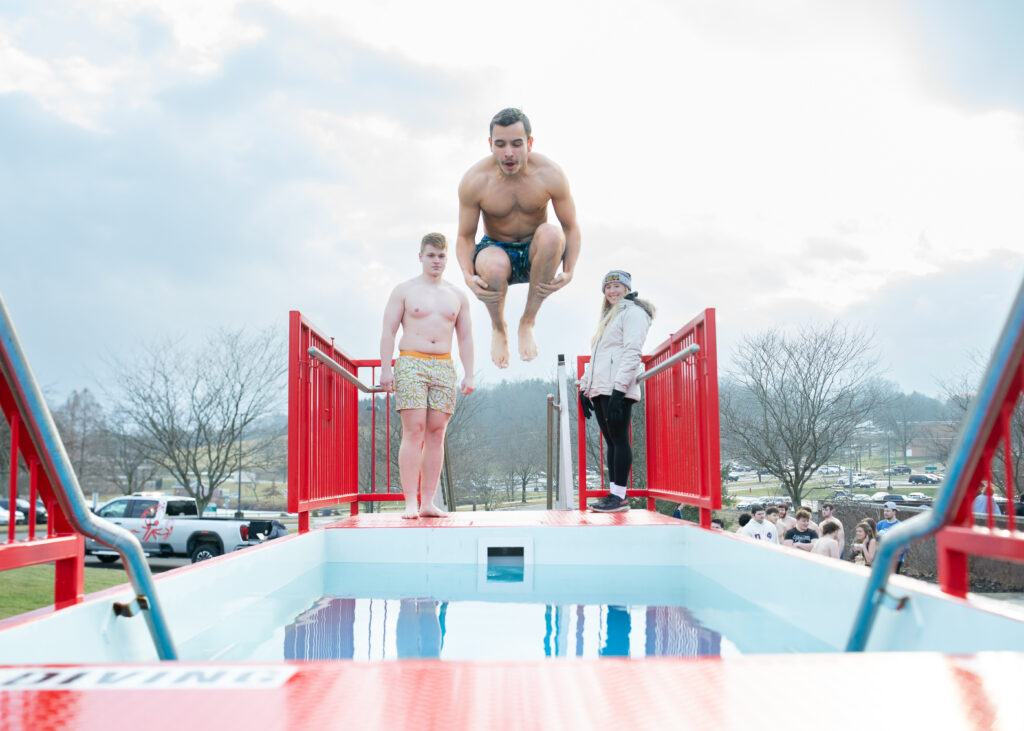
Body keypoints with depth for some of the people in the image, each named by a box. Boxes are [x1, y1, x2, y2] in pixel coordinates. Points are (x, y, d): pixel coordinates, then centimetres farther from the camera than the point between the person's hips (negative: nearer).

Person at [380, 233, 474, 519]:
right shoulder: (404, 291, 7)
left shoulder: (458, 296, 16)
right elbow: (388, 331, 2)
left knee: (436, 434, -1)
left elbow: (465, 338, 16)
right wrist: (386, 369, -7)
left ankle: (428, 503, 2)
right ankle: (410, 503, -12)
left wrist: (469, 375, 8)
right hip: (411, 364, -3)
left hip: (444, 367, 3)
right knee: (413, 432, -11)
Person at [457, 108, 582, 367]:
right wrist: (469, 276, -29)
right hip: (496, 248, -1)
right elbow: (465, 236, -9)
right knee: (493, 265, -39)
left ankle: (528, 322, -17)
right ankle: (498, 327, -3)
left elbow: (571, 228, -9)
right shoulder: (474, 181, -18)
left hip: (535, 252, 1)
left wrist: (568, 272, -26)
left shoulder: (550, 175, -18)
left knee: (552, 233, -36)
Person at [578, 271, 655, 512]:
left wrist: (619, 388, -21)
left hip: (617, 390, -9)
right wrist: (585, 387, 20)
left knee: (619, 438, -9)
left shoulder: (633, 312, -1)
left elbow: (631, 352, -13)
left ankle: (620, 496, -10)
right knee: (610, 440, 6)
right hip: (600, 390, 9)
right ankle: (613, 492, 7)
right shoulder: (608, 317, 27)